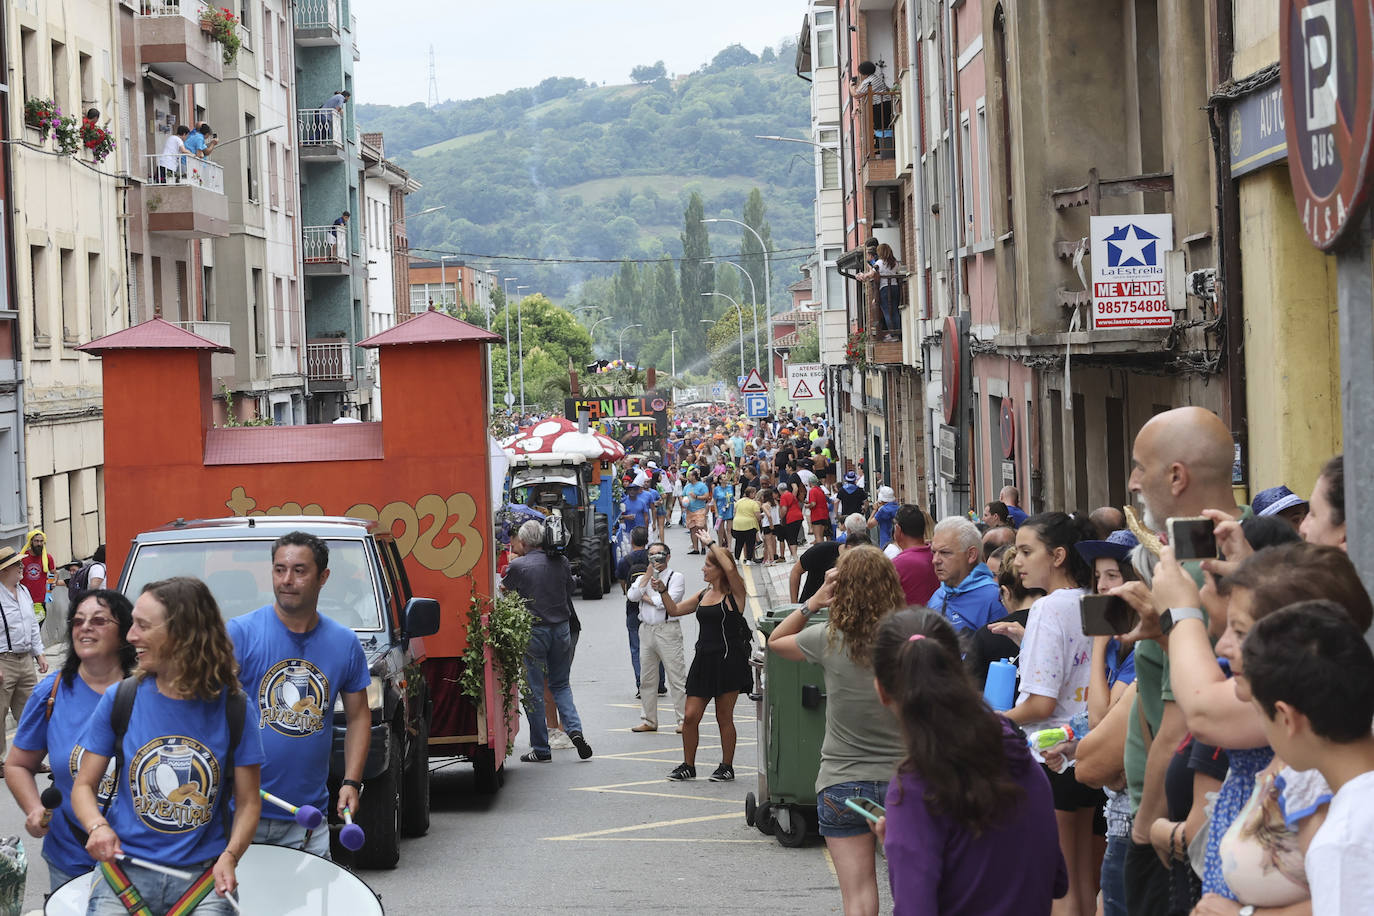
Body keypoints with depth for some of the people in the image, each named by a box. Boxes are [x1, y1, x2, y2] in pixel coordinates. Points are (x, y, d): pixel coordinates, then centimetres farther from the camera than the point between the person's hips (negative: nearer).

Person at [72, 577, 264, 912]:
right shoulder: (120, 699, 2)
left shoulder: (234, 708, 0)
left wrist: (230, 856, -13)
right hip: (126, 868, 1)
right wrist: (97, 827, -14)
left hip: (203, 873, 0)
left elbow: (248, 802, 5)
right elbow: (84, 785, 7)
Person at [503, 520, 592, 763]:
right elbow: (570, 590, 10)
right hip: (562, 629, 4)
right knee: (560, 684, 19)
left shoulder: (518, 566, -12)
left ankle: (541, 748, 8)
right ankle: (574, 729, -3)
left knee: (533, 690, 5)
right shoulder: (561, 562, 0)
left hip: (533, 631, -4)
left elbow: (505, 589, 5)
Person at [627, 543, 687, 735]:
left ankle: (684, 719, -4)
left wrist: (648, 598, -1)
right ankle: (649, 720, 17)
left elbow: (669, 601, -13)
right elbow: (632, 596, -1)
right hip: (646, 630, 6)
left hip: (667, 630, -6)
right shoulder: (642, 578, 18)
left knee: (676, 677, -7)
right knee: (647, 678, 9)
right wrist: (648, 575, -3)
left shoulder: (676, 577, 2)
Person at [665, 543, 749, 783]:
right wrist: (662, 591, 4)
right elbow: (674, 610, 19)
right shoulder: (703, 595, 14)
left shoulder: (734, 594, -6)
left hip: (728, 661, -6)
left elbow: (730, 569, -25)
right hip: (704, 660, 6)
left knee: (724, 717, 2)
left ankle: (727, 767, 15)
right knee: (690, 716, 2)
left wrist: (711, 543, -16)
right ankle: (688, 766, 14)